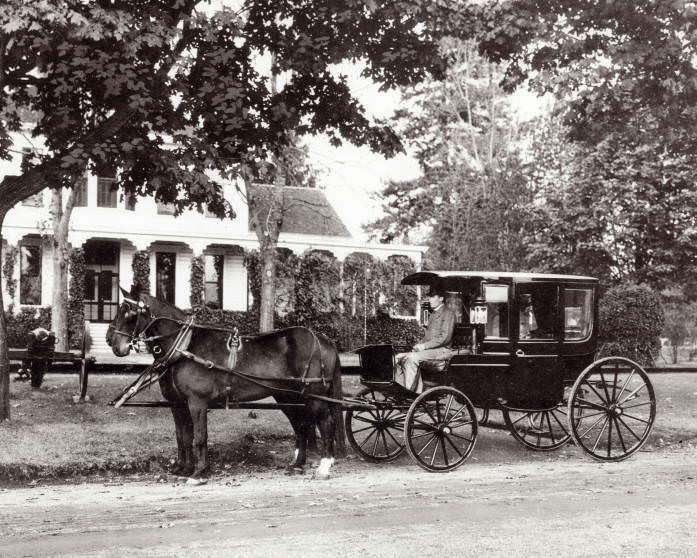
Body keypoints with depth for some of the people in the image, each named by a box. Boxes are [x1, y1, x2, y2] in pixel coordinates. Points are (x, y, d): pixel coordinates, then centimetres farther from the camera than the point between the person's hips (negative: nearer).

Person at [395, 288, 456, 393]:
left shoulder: (448, 313, -5)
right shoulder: (433, 314, 24)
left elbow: (445, 338, -15)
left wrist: (424, 346, -18)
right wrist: (419, 345, 2)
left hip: (442, 350, -9)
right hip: (428, 349, 9)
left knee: (412, 357, -31)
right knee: (399, 358, -8)